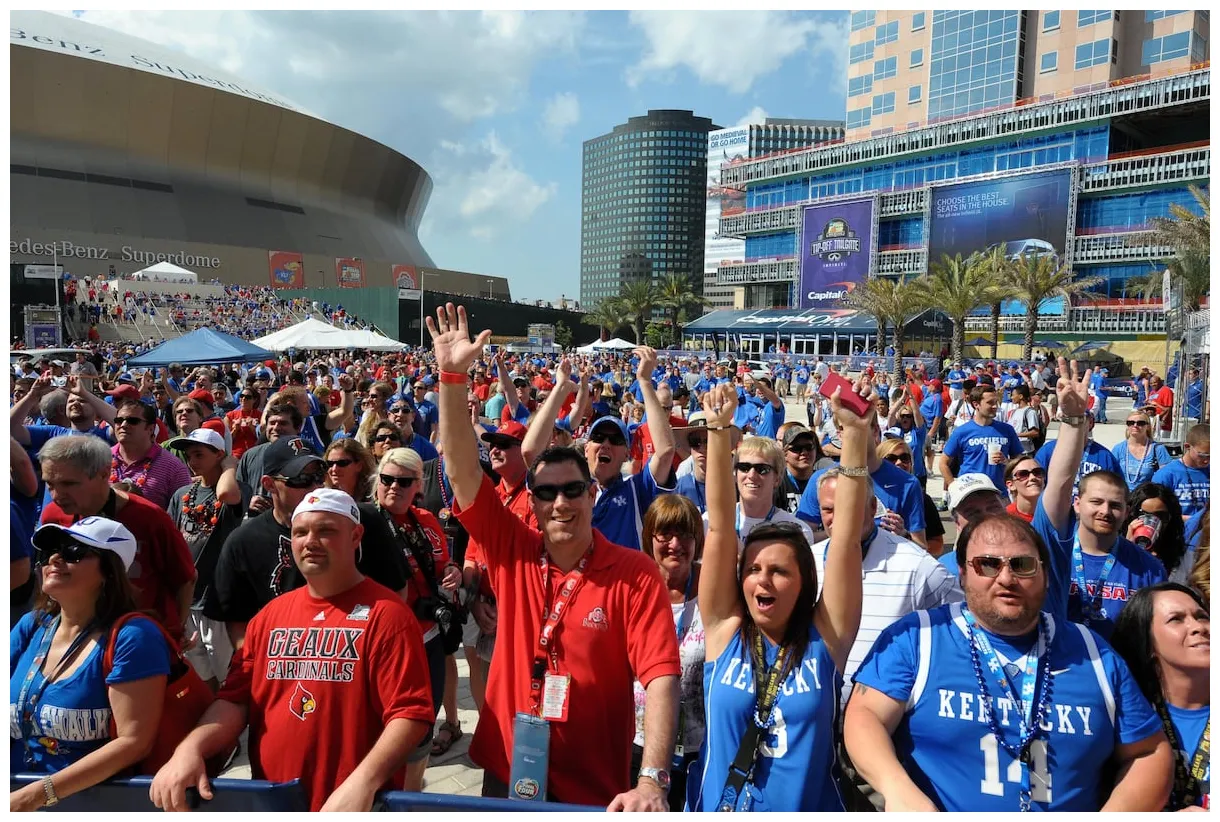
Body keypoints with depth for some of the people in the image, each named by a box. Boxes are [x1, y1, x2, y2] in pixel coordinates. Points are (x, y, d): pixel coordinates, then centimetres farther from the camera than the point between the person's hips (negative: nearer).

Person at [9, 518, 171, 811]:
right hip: (15, 793, 4)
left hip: (93, 798, -3)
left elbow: (134, 741, -17)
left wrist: (37, 795, -19)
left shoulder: (131, 637, -13)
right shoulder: (31, 626, 7)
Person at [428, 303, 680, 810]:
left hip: (596, 790, -3)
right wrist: (453, 375, -20)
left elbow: (661, 675, -20)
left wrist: (652, 781, -29)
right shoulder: (514, 553, -7)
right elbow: (462, 471, -12)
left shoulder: (635, 574, -14)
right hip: (506, 775, 3)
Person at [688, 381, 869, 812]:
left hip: (808, 807, 0)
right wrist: (719, 430, -18)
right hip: (717, 807, 0)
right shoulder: (726, 630, -5)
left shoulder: (825, 639, -6)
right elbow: (720, 529, -12)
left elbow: (846, 537, -14)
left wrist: (855, 435, -21)